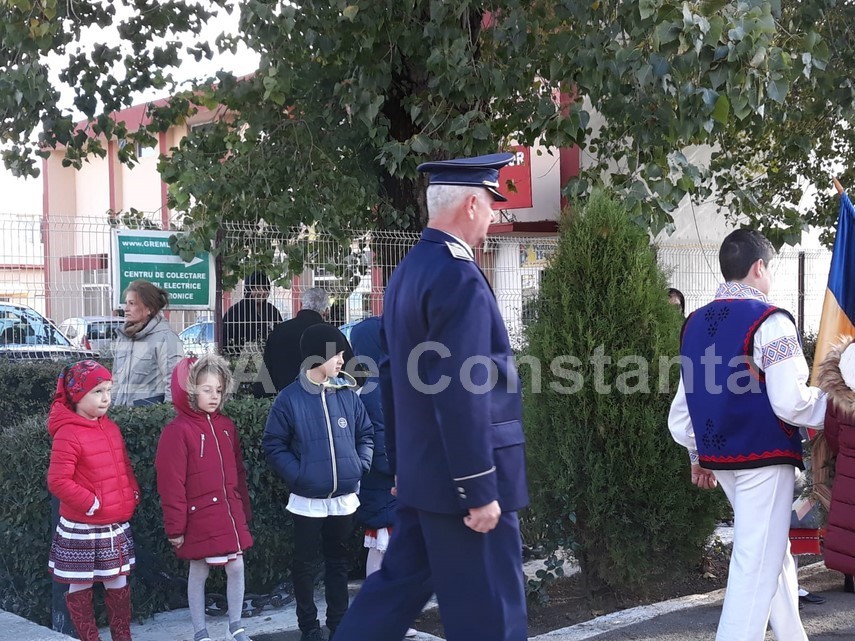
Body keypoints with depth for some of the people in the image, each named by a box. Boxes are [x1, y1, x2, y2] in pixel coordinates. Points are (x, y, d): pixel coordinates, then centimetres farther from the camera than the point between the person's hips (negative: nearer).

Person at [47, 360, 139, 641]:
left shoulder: (111, 428, 7)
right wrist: (92, 504, -19)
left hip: (116, 526, 7)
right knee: (81, 587, 7)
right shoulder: (68, 434, -17)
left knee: (118, 583, 14)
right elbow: (58, 481, -20)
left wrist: (133, 495, 5)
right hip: (82, 529, -7)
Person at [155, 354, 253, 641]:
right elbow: (171, 484, -13)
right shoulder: (177, 431, -13)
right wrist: (175, 527, -13)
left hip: (230, 515, 6)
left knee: (236, 567, 8)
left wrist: (244, 510, 14)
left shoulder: (226, 426, 7)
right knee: (198, 573, 7)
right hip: (199, 518, -5)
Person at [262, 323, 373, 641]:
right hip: (308, 499, -3)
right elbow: (273, 444, -5)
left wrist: (361, 466, -3)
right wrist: (297, 474, -14)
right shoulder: (290, 398, -9)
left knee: (338, 560, 15)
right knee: (305, 563, 7)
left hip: (344, 498, 3)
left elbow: (366, 434, 11)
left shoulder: (348, 393, 1)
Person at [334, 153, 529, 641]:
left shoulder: (408, 272, 11)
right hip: (458, 480, -9)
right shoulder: (459, 276, -18)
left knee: (399, 587, 16)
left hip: (421, 474, 9)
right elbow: (462, 395, -23)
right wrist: (481, 489, -20)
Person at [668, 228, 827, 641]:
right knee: (757, 563, -2)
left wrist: (698, 456, 21)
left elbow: (684, 402, 11)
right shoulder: (769, 321, -15)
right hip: (764, 453, -8)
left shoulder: (696, 323, 8)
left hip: (719, 454, 8)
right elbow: (790, 403, -20)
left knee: (772, 550, 22)